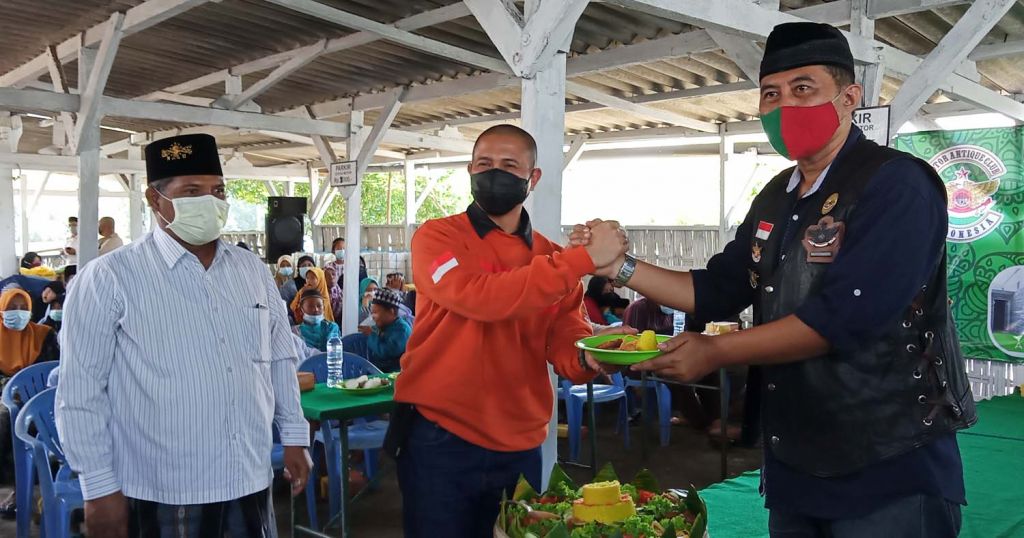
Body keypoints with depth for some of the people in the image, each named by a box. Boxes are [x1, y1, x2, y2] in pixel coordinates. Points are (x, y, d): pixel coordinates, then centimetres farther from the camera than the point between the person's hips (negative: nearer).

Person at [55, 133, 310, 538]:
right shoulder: (109, 278, -9)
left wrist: (294, 436, 11)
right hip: (160, 495, -4)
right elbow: (81, 390, -8)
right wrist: (99, 488, -8)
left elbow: (281, 360, 13)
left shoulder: (253, 270, 7)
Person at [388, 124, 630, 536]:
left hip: (520, 447, 4)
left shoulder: (554, 257, 6)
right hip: (440, 441, -4)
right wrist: (584, 258, -27)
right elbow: (479, 297, -26)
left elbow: (565, 344, -1)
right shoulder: (437, 237, -7)